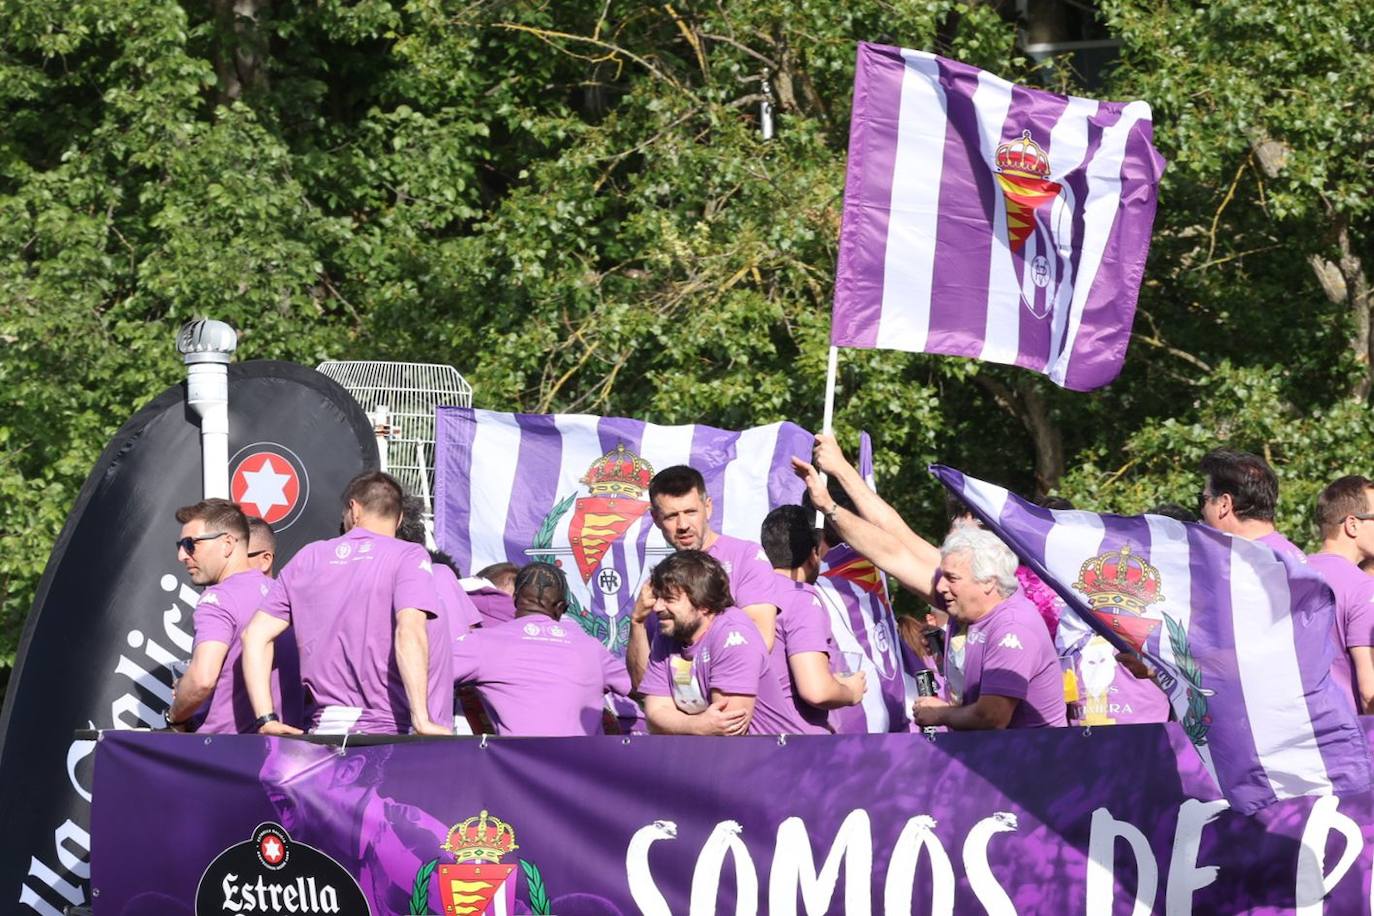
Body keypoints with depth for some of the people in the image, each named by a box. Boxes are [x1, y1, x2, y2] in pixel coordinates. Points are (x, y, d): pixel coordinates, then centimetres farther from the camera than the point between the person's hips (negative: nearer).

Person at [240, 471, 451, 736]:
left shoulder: (308, 558, 16)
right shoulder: (409, 556, 3)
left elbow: (256, 634, 12)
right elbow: (409, 631, -14)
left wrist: (267, 721, 9)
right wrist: (421, 720, -17)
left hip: (322, 728, 4)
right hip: (386, 730, -4)